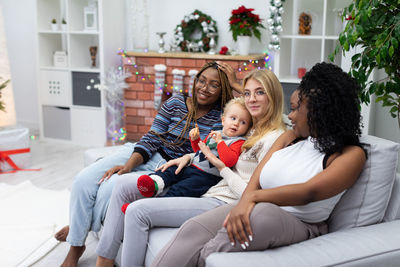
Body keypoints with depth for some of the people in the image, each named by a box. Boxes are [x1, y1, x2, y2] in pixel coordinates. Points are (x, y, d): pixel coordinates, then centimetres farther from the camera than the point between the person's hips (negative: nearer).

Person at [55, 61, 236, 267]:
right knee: (84, 180, -12)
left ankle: (78, 228, 7)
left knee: (110, 187, -25)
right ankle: (75, 248, 5)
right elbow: (151, 138, -2)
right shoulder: (176, 103, 2)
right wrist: (128, 165, -14)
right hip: (141, 156, 4)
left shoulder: (221, 119, -4)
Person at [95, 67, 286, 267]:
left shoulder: (273, 138, -12)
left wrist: (221, 165, -11)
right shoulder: (252, 129, 17)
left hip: (220, 203, -10)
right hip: (203, 190, 10)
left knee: (137, 211, -22)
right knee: (124, 186, 4)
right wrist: (188, 157, 8)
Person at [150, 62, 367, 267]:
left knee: (262, 213, -38)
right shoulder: (291, 137, 17)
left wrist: (253, 197, -28)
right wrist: (244, 202, -18)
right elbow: (257, 178, 4)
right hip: (257, 211, 5)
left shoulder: (351, 154, -3)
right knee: (193, 229, -23)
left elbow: (309, 192, -19)